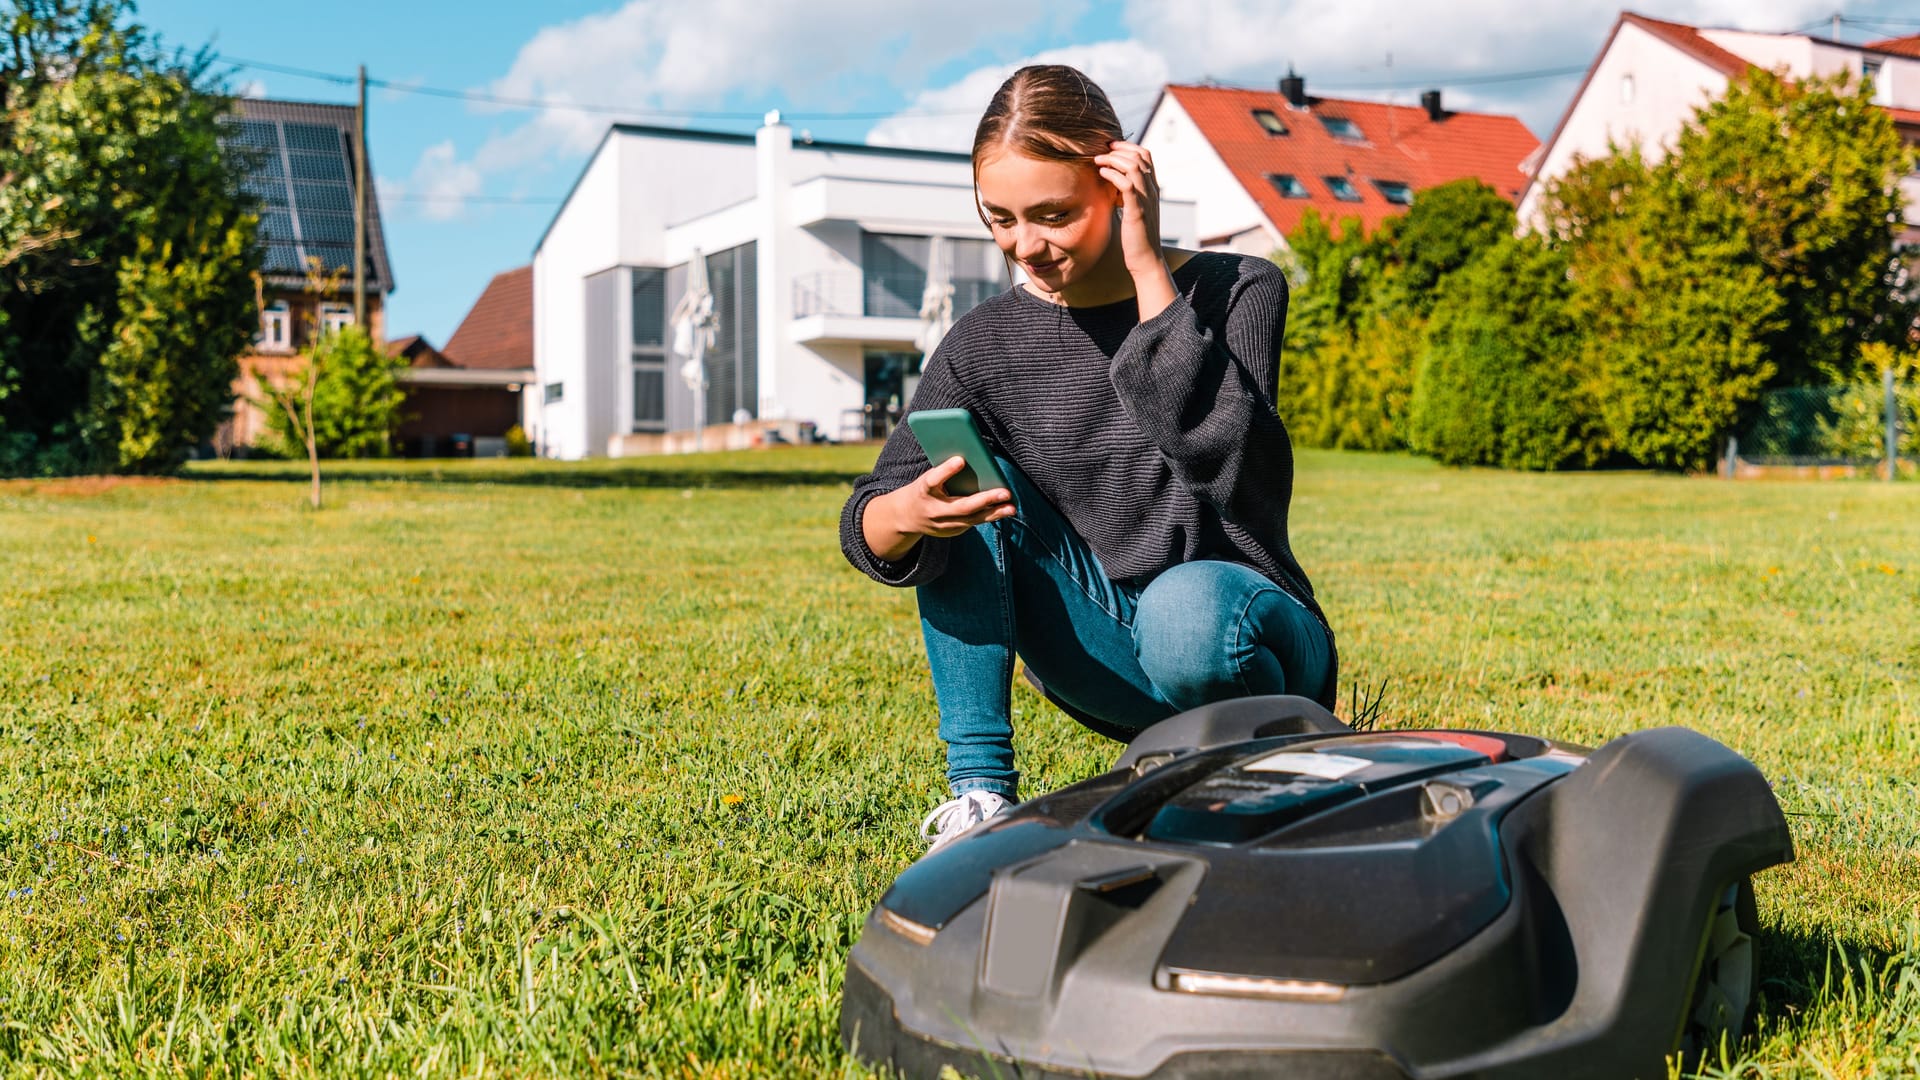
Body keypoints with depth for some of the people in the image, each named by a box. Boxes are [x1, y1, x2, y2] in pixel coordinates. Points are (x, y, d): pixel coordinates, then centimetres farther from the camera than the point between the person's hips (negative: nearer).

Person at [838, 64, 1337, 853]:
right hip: (1106, 657, 4)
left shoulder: (1237, 290, -7)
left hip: (1249, 632, -3)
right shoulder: (987, 343, -1)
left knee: (1185, 611, -38)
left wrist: (1149, 269, -22)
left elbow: (1218, 455, -26)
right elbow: (866, 519, -9)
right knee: (957, 472, -16)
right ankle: (980, 791, -15)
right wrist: (904, 517, -34)